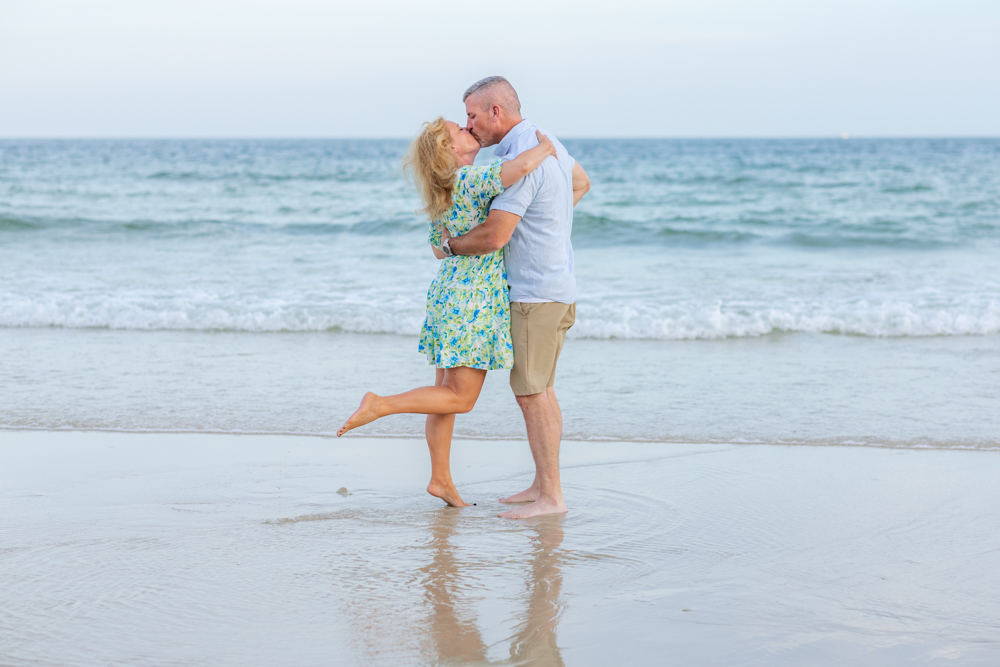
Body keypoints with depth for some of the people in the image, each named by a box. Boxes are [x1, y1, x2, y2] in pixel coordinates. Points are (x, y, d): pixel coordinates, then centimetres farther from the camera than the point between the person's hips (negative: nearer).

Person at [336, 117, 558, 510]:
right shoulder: (473, 180, -17)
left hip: (446, 291, 9)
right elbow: (522, 166, -34)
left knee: (448, 390, 12)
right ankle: (379, 405, -7)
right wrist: (545, 148, -15)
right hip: (473, 300, -9)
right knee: (461, 398, -2)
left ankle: (441, 479, 18)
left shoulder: (441, 195, 10)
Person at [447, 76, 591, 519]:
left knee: (531, 393, -7)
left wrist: (451, 246, -7)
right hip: (556, 286, 10)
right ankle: (543, 484, 20)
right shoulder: (545, 141, 9)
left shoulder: (520, 160, -22)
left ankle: (550, 497, -4)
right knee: (539, 389, 14)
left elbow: (493, 237, -25)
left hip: (536, 293, -10)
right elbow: (580, 183, 29)